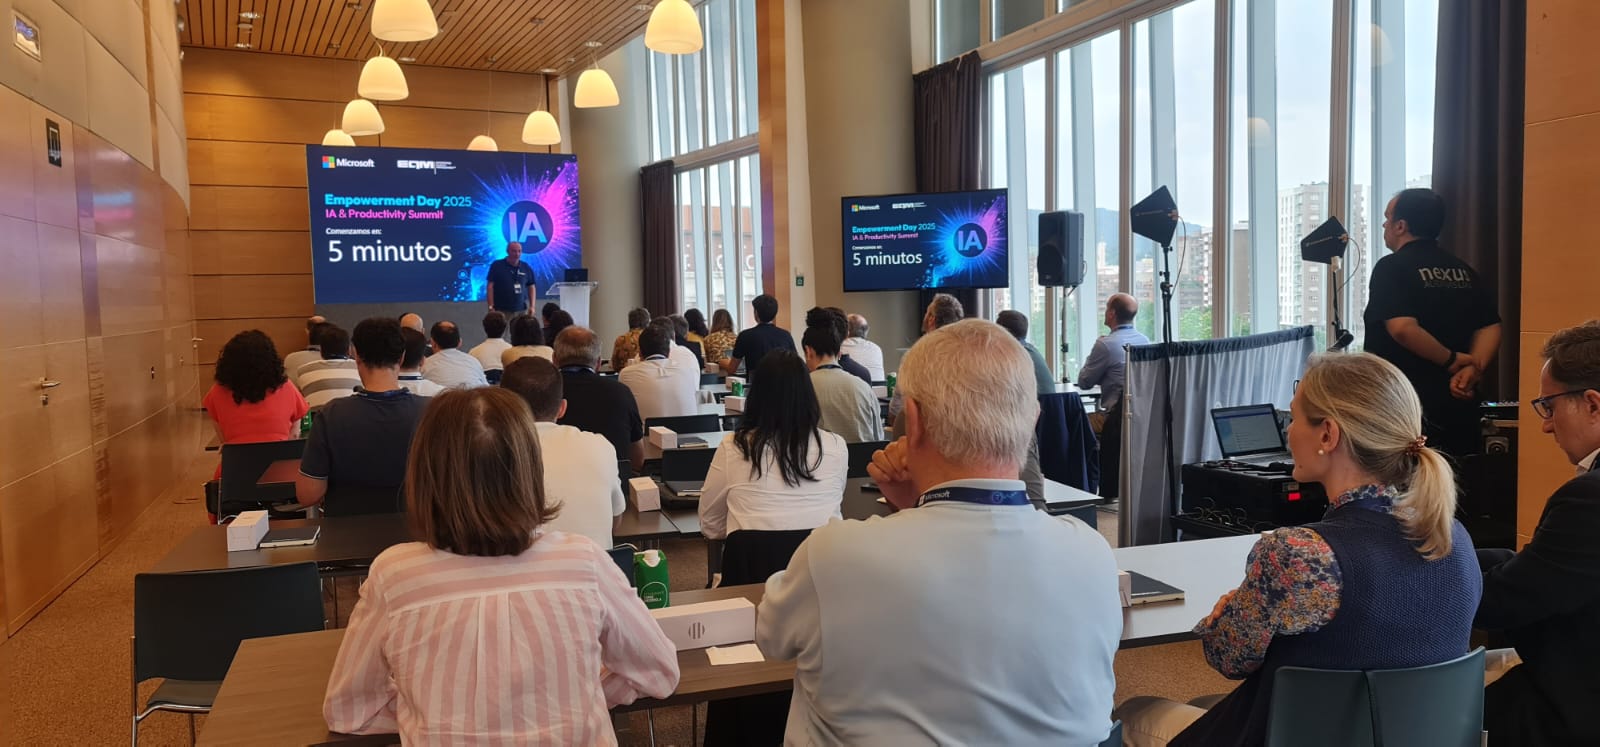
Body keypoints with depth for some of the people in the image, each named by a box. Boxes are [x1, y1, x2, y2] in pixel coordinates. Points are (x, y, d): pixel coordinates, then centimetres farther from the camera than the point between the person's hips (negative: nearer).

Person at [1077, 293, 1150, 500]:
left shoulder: (1106, 344, -12)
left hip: (1119, 414, -7)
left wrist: (1095, 352, 9)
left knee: (1111, 475, -1)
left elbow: (1084, 382, -3)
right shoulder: (1144, 340, 10)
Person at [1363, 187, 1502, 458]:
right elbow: (1490, 327, 7)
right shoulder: (1462, 269, 13)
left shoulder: (1392, 267, -10)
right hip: (1459, 406, 7)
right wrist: (1471, 370, -6)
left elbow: (1402, 328, -23)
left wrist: (1451, 360, -12)